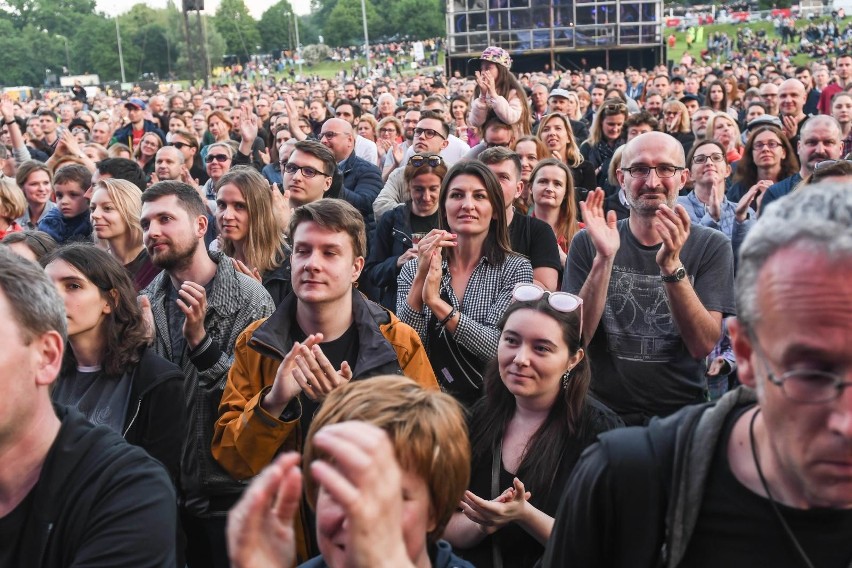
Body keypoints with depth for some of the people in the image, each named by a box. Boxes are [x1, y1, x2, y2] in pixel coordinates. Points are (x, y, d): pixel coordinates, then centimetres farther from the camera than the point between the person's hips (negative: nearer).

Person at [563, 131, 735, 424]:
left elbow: (703, 345, -9)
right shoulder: (588, 243, 3)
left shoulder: (711, 246, 1)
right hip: (604, 410, 0)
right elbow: (575, 339, -7)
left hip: (682, 411, 0)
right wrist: (604, 259, -19)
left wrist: (671, 265, -22)